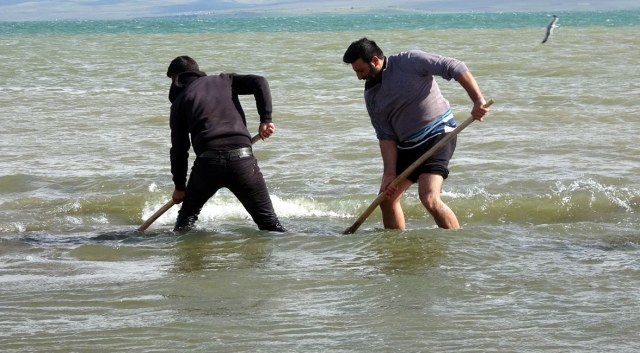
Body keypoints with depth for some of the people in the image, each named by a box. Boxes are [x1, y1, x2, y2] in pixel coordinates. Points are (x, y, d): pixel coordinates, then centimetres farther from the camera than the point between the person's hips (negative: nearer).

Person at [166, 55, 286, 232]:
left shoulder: (179, 102, 15)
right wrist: (266, 119, 3)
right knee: (268, 221, 8)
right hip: (242, 159, 1)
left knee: (188, 215, 23)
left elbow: (179, 149, 12)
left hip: (207, 164, -1)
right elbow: (259, 82, 3)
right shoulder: (225, 80, 20)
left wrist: (179, 186, 20)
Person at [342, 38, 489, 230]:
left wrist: (478, 100, -23)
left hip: (437, 134, -8)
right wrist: (390, 174, -7)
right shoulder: (371, 95, 7)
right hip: (407, 145, 8)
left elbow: (455, 68, -14)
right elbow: (386, 136, 4)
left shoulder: (410, 62, -12)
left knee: (429, 199, -23)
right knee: (387, 199, 9)